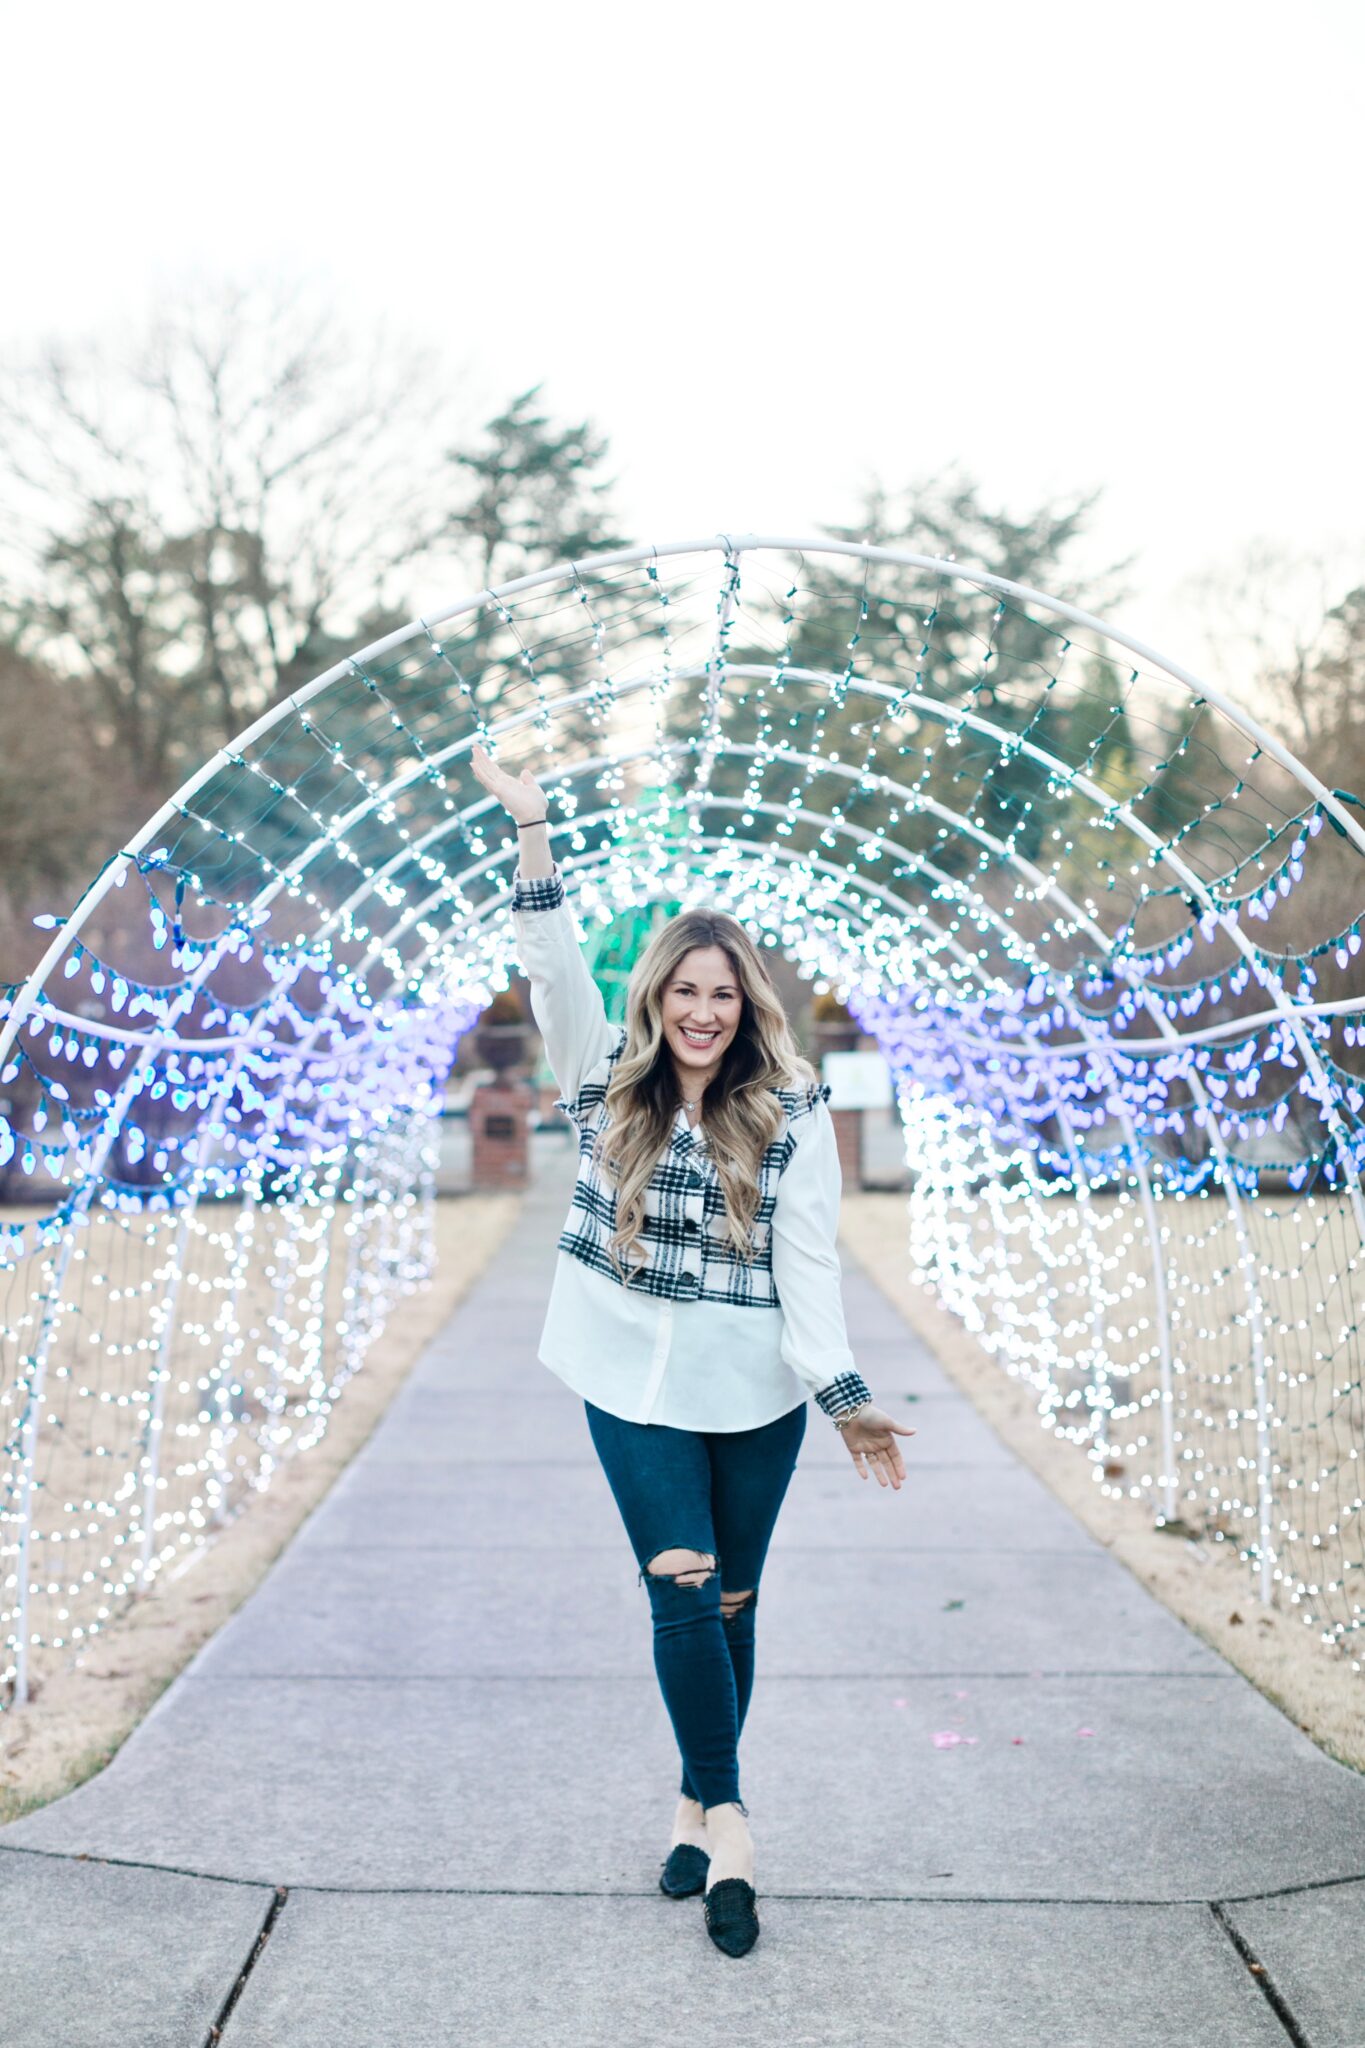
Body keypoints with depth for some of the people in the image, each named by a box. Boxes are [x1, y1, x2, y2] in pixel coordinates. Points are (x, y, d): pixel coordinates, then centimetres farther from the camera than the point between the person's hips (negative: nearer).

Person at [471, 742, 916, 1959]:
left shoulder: (791, 1109, -3)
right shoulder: (609, 1083, 2)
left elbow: (809, 1257, -8)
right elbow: (556, 970, -8)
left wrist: (844, 1395, -15)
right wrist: (533, 831, -15)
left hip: (754, 1391, 0)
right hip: (635, 1383, 0)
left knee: (730, 1603, 9)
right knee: (684, 1590, -8)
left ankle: (699, 1808, 24)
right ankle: (727, 1821, 1)